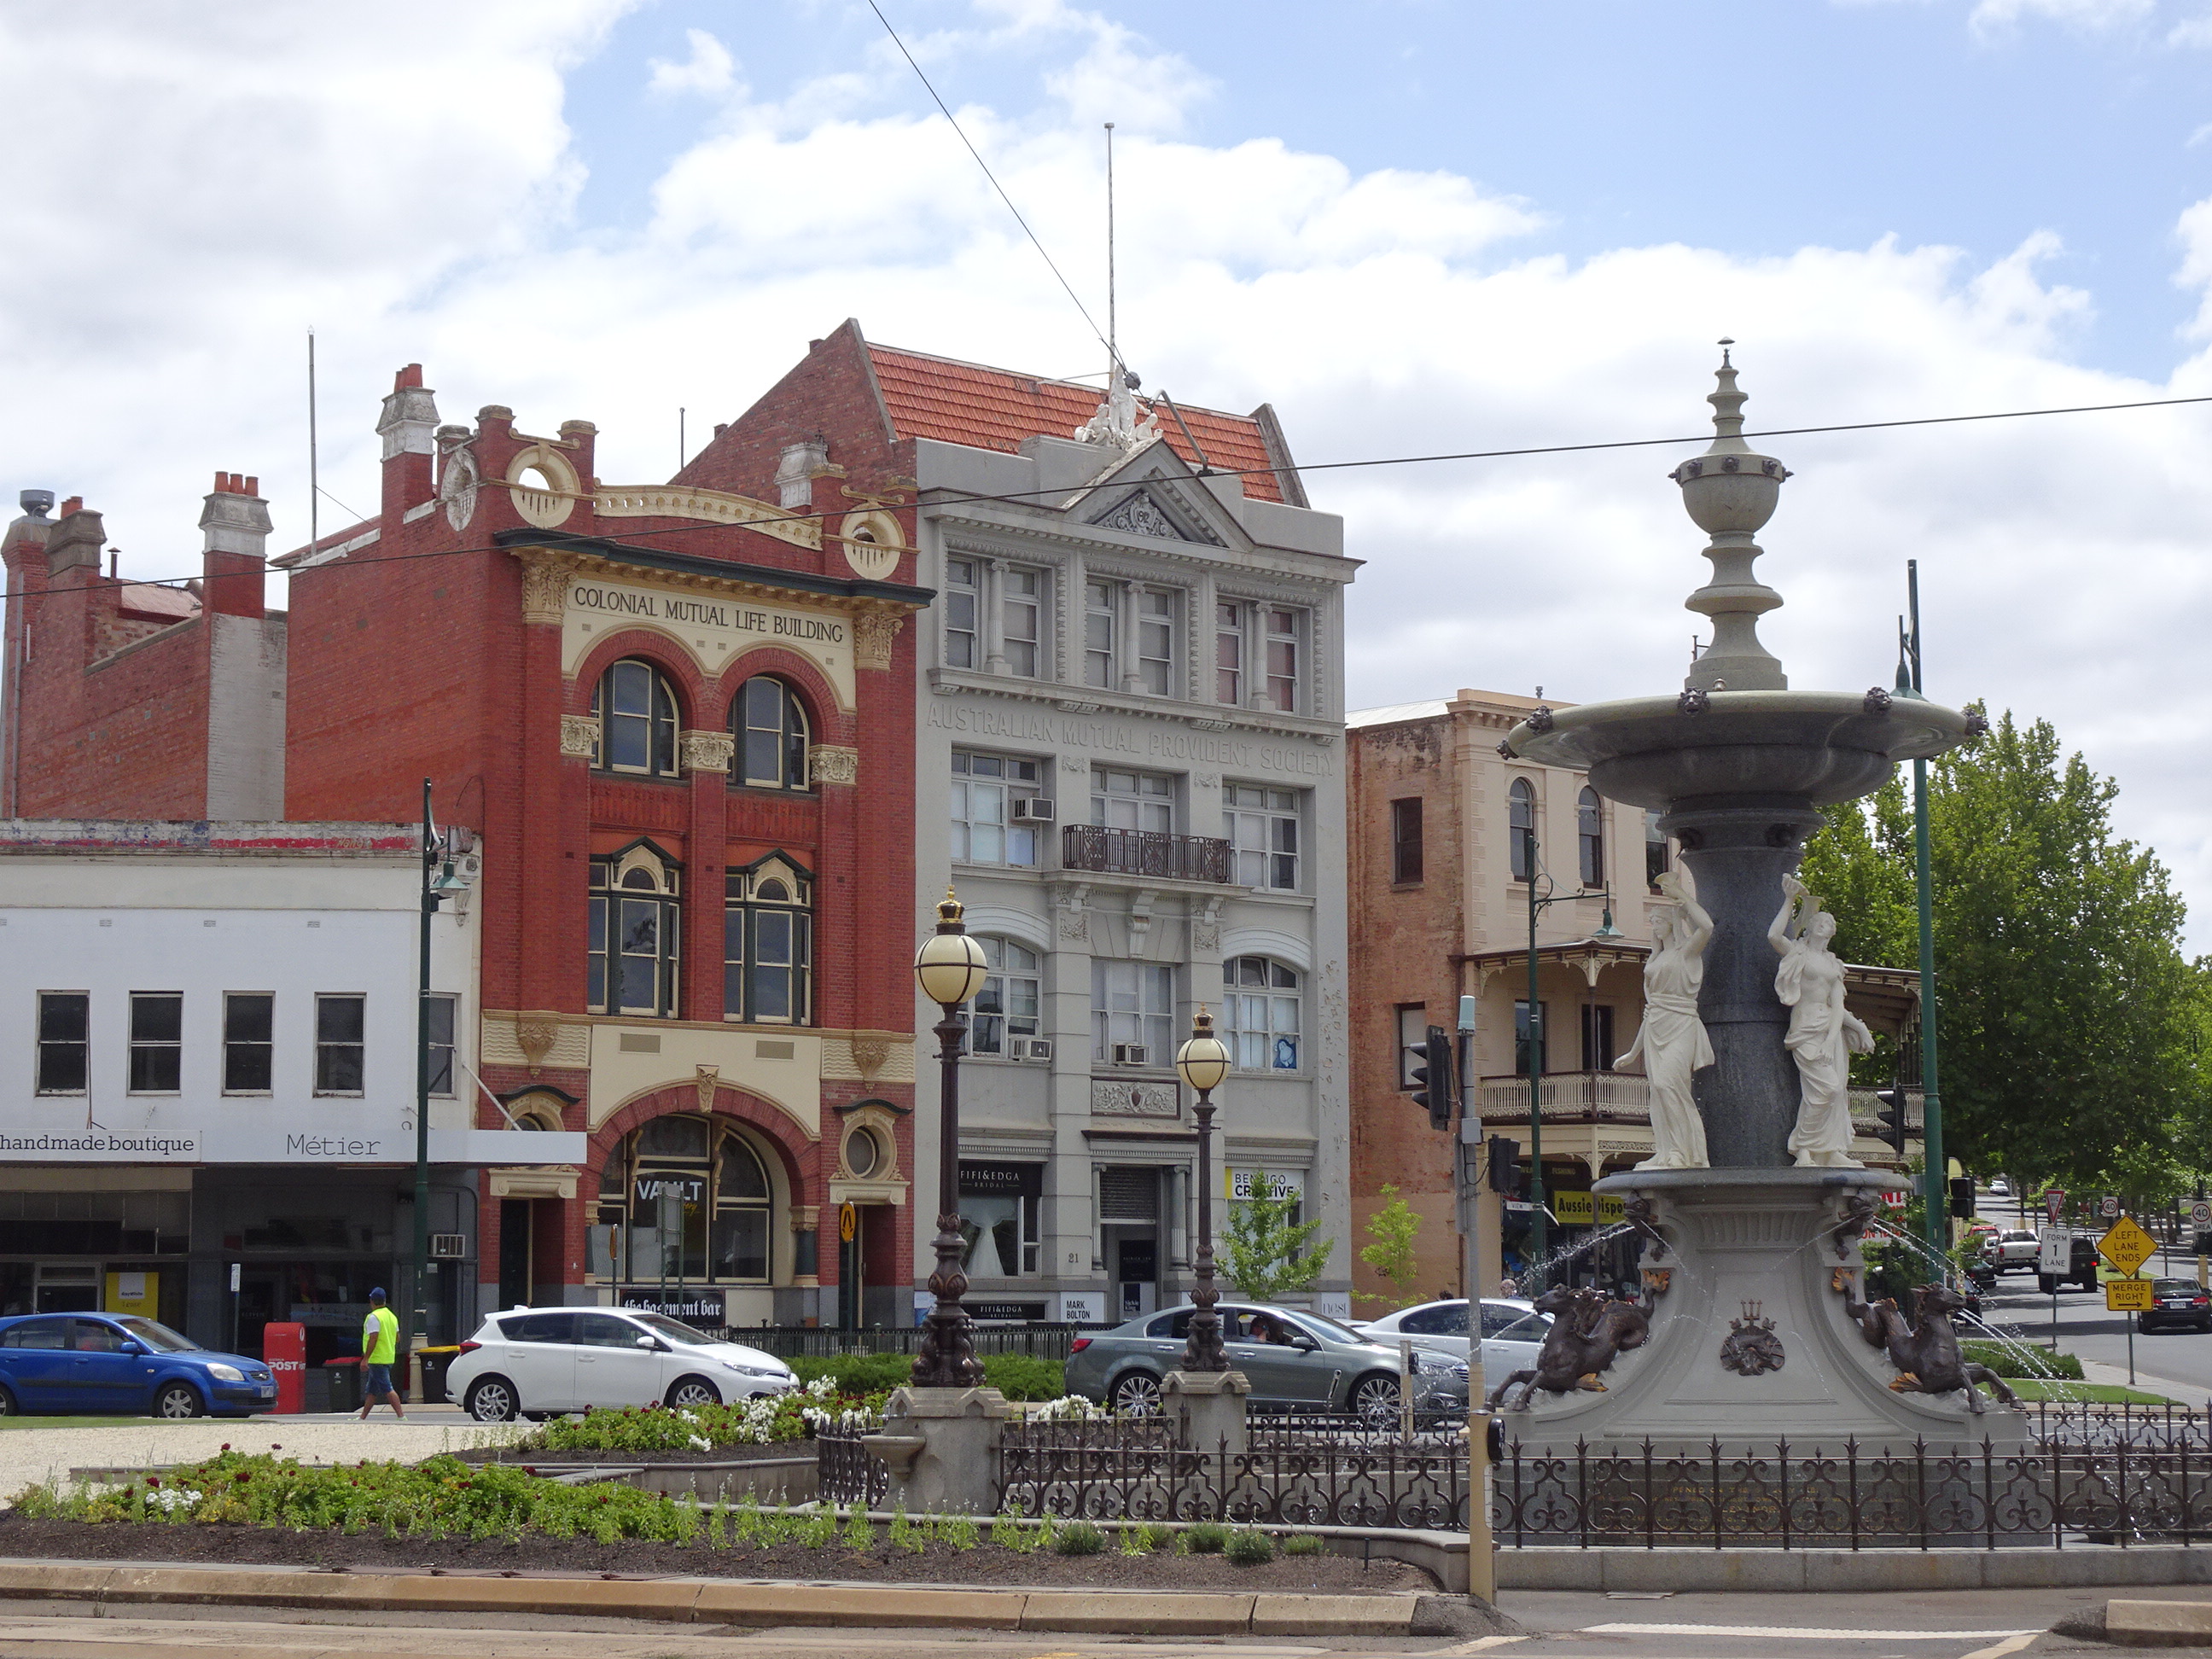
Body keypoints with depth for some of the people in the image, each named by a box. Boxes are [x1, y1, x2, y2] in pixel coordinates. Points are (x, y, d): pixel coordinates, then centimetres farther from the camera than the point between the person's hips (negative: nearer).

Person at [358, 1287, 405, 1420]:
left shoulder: (374, 1317, -14)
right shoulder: (392, 1316, 12)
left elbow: (373, 1339, -21)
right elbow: (397, 1338, 16)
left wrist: (365, 1359, -20)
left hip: (377, 1359, -9)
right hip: (389, 1358, 9)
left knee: (387, 1389, -10)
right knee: (371, 1390, 15)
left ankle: (401, 1415, -14)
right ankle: (363, 1418, 20)